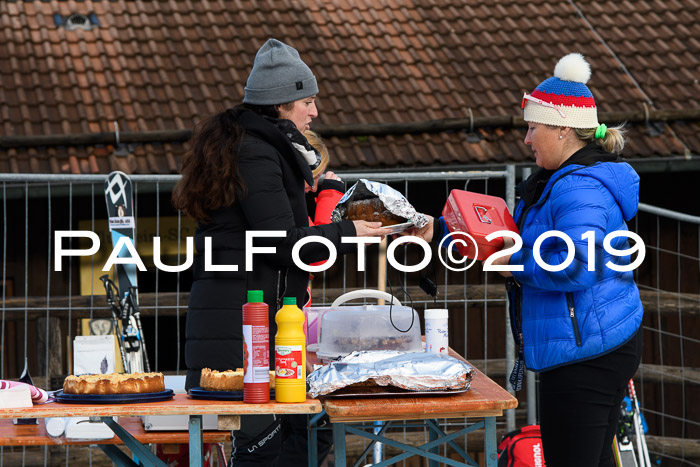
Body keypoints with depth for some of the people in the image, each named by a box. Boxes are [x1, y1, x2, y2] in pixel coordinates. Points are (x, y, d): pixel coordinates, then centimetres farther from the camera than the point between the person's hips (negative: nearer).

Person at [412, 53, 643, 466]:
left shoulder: (580, 189, -19)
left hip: (586, 352, -11)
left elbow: (577, 268, -31)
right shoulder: (557, 180, 17)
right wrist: (439, 230, 22)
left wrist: (516, 263, -16)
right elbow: (517, 233, 27)